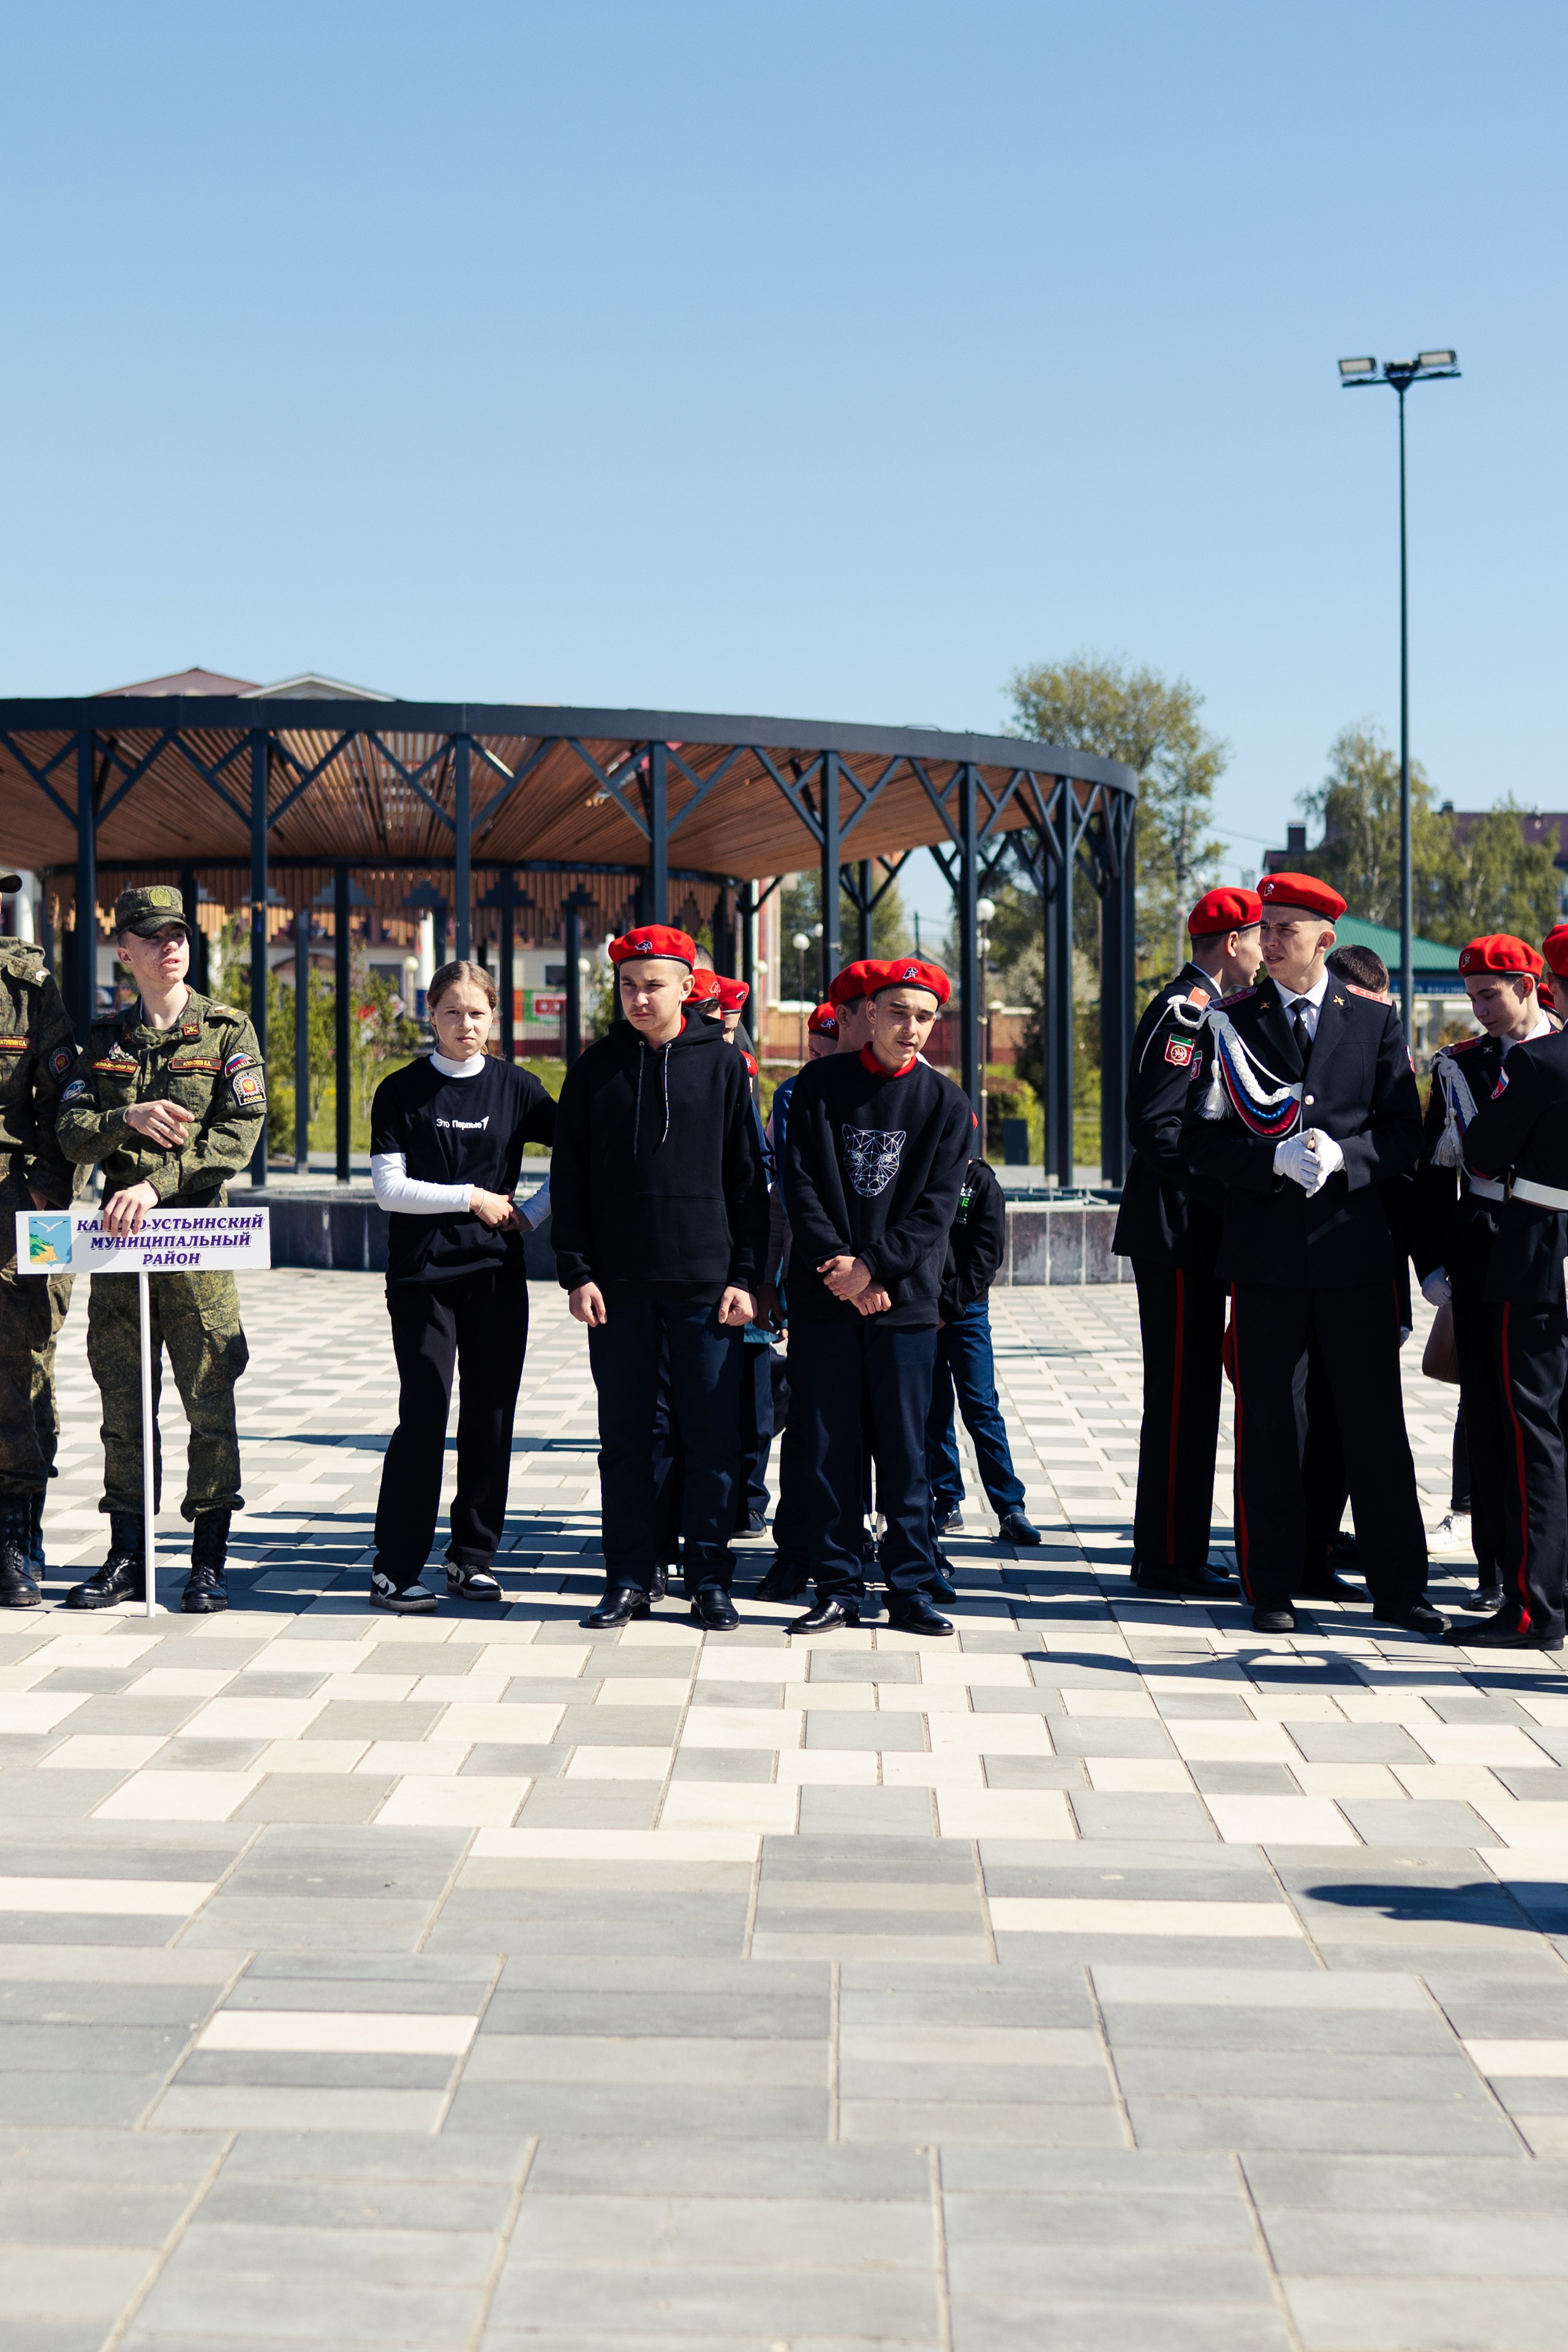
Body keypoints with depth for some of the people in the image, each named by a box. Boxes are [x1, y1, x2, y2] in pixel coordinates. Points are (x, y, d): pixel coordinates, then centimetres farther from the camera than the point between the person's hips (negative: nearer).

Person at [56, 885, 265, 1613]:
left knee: (210, 1400, -2)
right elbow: (72, 1136, 6)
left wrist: (156, 1184, -20)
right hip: (118, 1230, 3)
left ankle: (209, 1563, 5)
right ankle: (127, 1559, 14)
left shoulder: (227, 1032, 1)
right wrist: (131, 1121, -14)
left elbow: (239, 1135, -10)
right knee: (123, 1402, 7)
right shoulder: (104, 1039, 12)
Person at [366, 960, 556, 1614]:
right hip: (422, 1273, -3)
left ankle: (474, 1557, 16)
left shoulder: (515, 1087, 7)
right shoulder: (402, 1092, 1)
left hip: (497, 1273, 3)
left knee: (491, 1418, 4)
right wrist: (473, 1199, -8)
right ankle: (395, 1569, -2)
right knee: (423, 1418, -8)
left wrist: (530, 1215, -7)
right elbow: (389, 1188, -5)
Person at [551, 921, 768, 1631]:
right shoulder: (595, 1070, 7)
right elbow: (569, 1181, 7)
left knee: (711, 1438, 1)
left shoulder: (721, 1066, 4)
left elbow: (748, 1179, 5)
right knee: (623, 1439, 5)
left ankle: (709, 1579, 10)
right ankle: (628, 1580, 13)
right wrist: (576, 1272, -2)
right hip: (618, 1285, 1)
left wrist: (745, 1275, -2)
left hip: (707, 1282, -1)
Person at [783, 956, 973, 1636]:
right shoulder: (820, 1085, 4)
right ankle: (838, 1588, 10)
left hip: (904, 1299, 0)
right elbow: (800, 1185, 0)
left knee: (904, 1451, 2)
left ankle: (910, 1589, 10)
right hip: (823, 1298, 0)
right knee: (827, 1448, 2)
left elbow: (937, 1206, -2)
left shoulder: (945, 1103, 5)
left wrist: (873, 1266, -12)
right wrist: (839, 1267, -10)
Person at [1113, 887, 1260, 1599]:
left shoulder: (1202, 1010, 18)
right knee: (1181, 1395, -6)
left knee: (1187, 1394, 13)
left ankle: (1170, 1552, 19)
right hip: (1177, 1231, -11)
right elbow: (1158, 1128, -21)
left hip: (1193, 1230, 11)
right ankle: (1169, 1559, -2)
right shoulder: (1184, 1011, -14)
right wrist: (1233, 1194, -19)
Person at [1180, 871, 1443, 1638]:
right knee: (1268, 1422, 4)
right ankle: (1272, 1587, 13)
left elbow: (1402, 1135, 4)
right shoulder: (1230, 1022, 4)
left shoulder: (1374, 1020, 6)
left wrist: (1341, 1155, -15)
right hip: (1266, 1250, 0)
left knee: (1376, 1417, 3)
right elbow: (1202, 1142, 0)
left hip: (1355, 1247, 0)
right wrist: (1277, 1159, -16)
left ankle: (1399, 1586, 12)